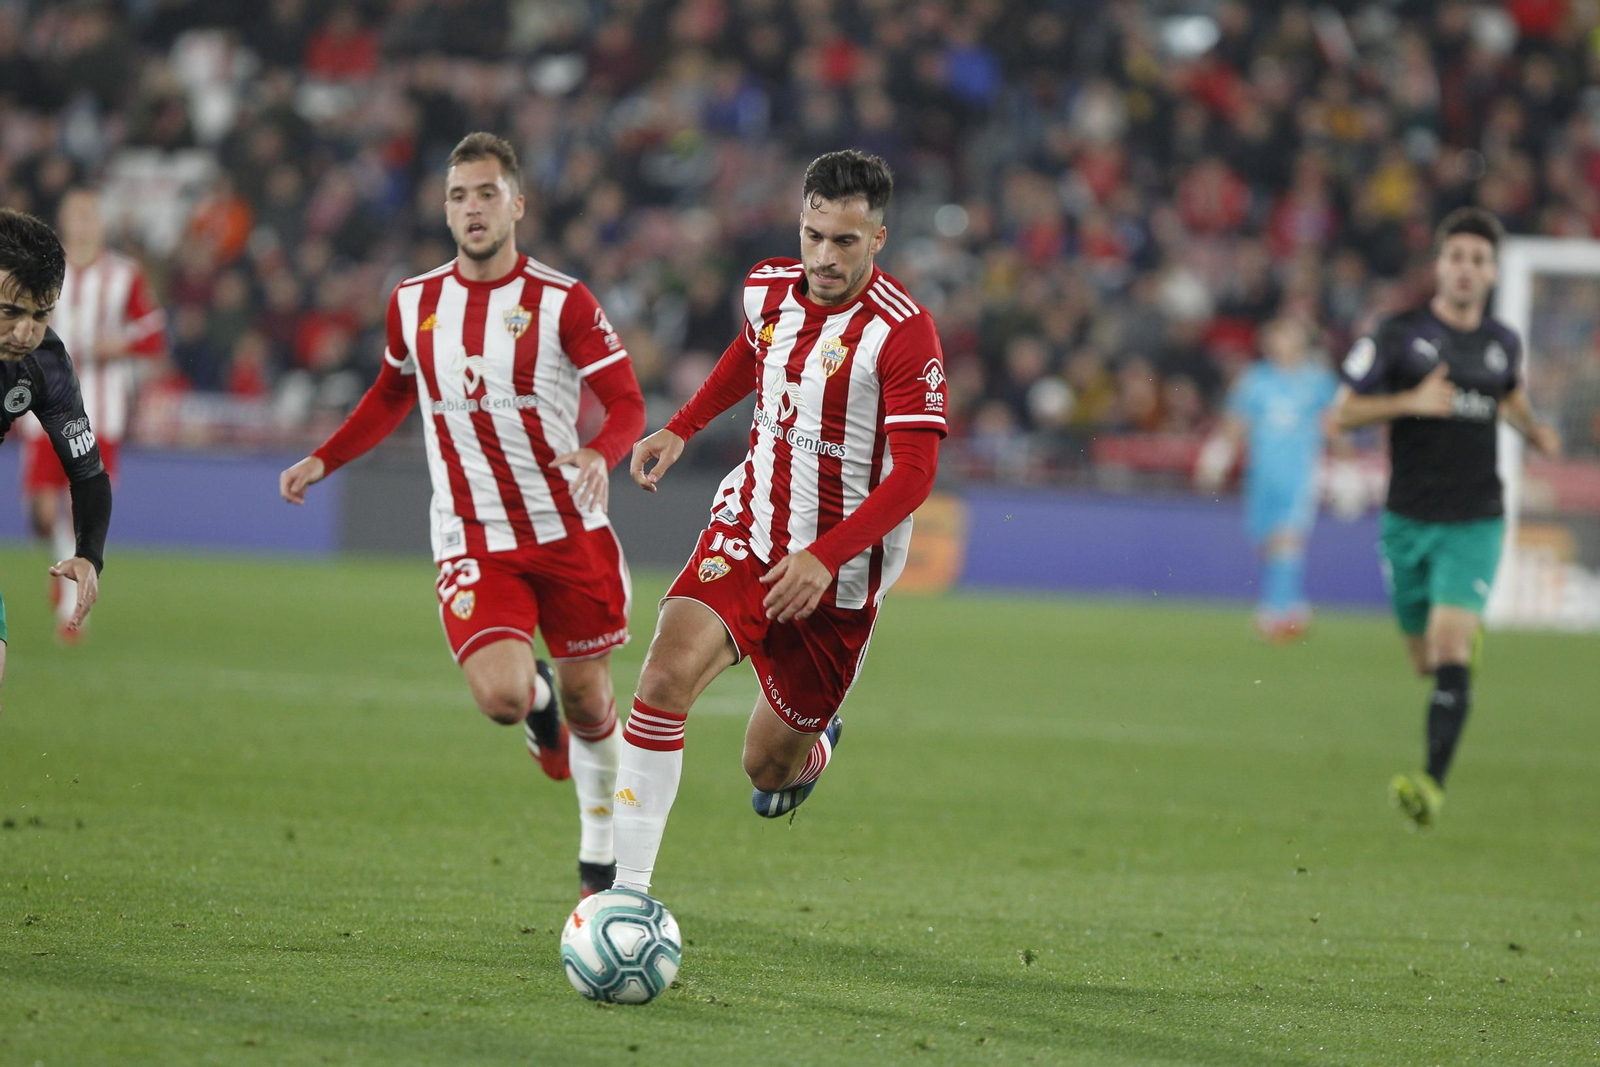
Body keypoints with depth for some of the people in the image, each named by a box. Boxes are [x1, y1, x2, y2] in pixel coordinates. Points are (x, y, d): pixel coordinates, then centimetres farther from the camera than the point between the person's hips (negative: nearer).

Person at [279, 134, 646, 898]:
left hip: (569, 530, -1)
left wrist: (599, 454, -29)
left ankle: (600, 853, 30)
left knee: (587, 698, 8)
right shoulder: (413, 303, 4)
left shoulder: (562, 302, -7)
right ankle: (538, 697, 19)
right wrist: (323, 460, 11)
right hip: (473, 543, 1)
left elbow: (626, 404, -7)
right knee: (501, 697, -20)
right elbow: (393, 394, 22)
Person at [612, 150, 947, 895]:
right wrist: (682, 428, 19)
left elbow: (913, 473, -21)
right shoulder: (768, 289, 0)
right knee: (667, 673, -25)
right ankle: (628, 887, -23)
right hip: (748, 530, 3)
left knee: (769, 769, 6)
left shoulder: (903, 333, -18)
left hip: (837, 577, -3)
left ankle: (811, 748, 47)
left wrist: (825, 557, -30)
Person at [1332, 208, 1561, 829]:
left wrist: (1536, 432, 8)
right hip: (1408, 520, 0)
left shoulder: (1502, 342, 7)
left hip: (1475, 523, 0)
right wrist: (1412, 402, -18)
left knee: (1451, 648, -18)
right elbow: (1344, 412, -4)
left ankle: (1432, 784, -25)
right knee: (1425, 660, 11)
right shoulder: (1399, 335, -3)